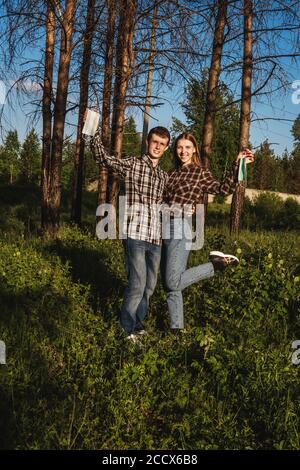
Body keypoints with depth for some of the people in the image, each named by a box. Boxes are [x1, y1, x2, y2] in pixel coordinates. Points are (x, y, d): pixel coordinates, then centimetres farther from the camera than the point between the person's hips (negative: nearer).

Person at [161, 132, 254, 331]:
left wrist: (238, 165, -14)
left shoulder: (201, 173, 3)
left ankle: (216, 264, 2)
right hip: (163, 228, 6)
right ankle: (176, 327, 19)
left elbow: (224, 189, -7)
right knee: (169, 283, 8)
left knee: (173, 283, -15)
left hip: (180, 228, -6)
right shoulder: (172, 173, 17)